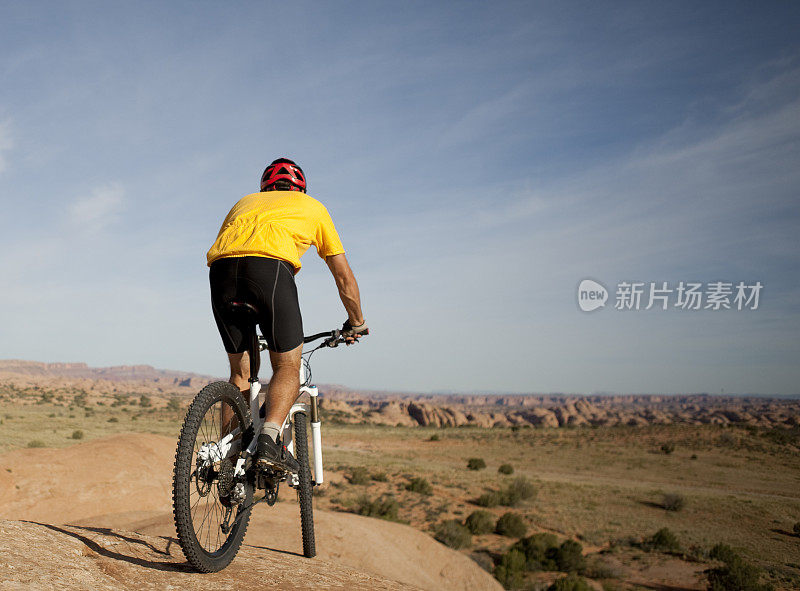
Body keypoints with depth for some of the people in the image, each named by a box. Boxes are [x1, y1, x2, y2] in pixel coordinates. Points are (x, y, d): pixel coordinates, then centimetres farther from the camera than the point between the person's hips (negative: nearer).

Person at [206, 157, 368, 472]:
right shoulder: (313, 207, 31)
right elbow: (344, 275, 30)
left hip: (221, 269, 4)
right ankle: (269, 439, -14)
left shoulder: (245, 202, 39)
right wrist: (356, 322, 43)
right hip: (269, 267, -4)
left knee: (240, 371, 17)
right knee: (287, 365, 8)